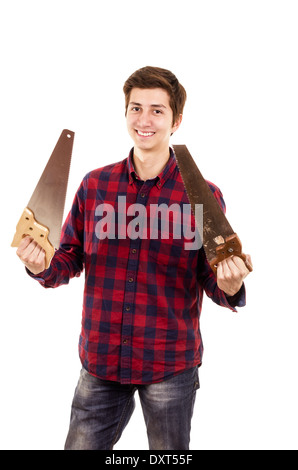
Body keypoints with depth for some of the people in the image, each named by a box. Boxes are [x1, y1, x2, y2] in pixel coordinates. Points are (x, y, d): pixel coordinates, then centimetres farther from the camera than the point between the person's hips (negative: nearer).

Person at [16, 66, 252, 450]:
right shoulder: (94, 185, 1)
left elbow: (212, 280, -4)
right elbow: (71, 259, 5)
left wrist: (229, 286, -26)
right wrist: (43, 266, -16)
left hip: (171, 365, -1)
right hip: (100, 360, 2)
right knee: (82, 445, 14)